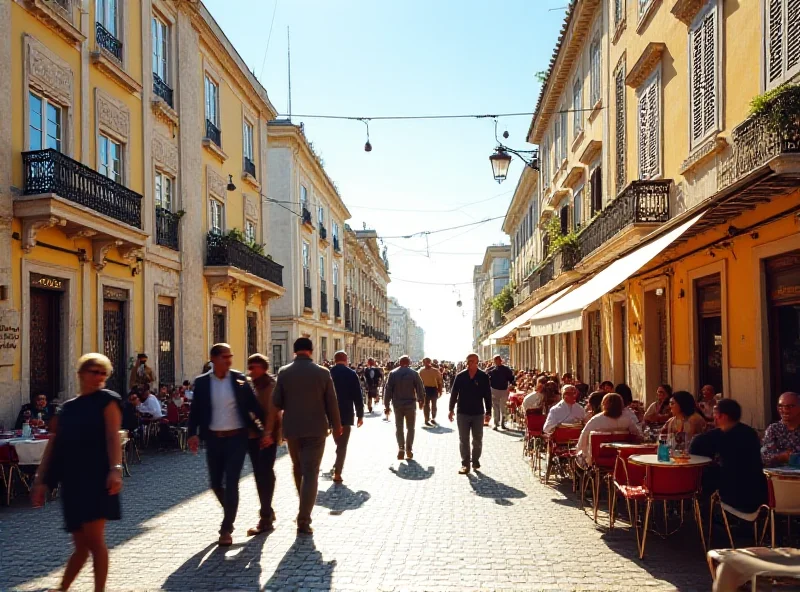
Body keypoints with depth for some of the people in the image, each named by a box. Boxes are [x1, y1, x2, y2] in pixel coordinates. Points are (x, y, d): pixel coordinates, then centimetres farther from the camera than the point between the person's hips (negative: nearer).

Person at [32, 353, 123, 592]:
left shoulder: (107, 400, 0)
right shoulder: (67, 408, 16)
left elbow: (113, 437, -13)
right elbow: (53, 445, 16)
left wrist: (116, 469, -26)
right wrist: (42, 481, 12)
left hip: (97, 478, -4)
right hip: (72, 481, 5)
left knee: (94, 539, -8)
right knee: (81, 543, 8)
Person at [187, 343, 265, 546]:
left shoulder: (240, 379, -3)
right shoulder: (201, 382, 0)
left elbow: (254, 406, -1)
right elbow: (195, 411, 3)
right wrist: (193, 434, -10)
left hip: (236, 438, -2)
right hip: (213, 439, 2)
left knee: (231, 483, -5)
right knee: (216, 483, 11)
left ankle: (226, 529, 6)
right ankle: (230, 513, 39)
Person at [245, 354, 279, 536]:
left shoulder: (271, 385, -10)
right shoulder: (249, 384, 11)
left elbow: (272, 411, -18)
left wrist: (268, 433, -27)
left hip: (267, 435, -7)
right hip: (252, 434, 7)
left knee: (265, 473, -7)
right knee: (259, 473, 13)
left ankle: (266, 519, -3)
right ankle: (267, 511, 27)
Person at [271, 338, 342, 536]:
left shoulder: (284, 372, -4)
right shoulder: (322, 372, -7)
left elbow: (277, 402, -2)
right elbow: (331, 403, -4)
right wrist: (336, 425, 10)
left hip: (292, 428, 2)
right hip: (316, 429, -2)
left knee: (298, 468, 22)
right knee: (310, 473, 0)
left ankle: (304, 509, 33)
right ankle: (304, 520, -5)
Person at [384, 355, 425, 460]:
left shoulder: (392, 373, -1)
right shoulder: (414, 374, -4)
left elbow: (388, 390, -2)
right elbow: (420, 388, -2)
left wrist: (386, 405, 3)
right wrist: (421, 400, 14)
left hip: (397, 404, 1)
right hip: (410, 404, -1)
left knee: (399, 427, 11)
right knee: (410, 428, 11)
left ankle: (401, 448, -2)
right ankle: (409, 450, 10)